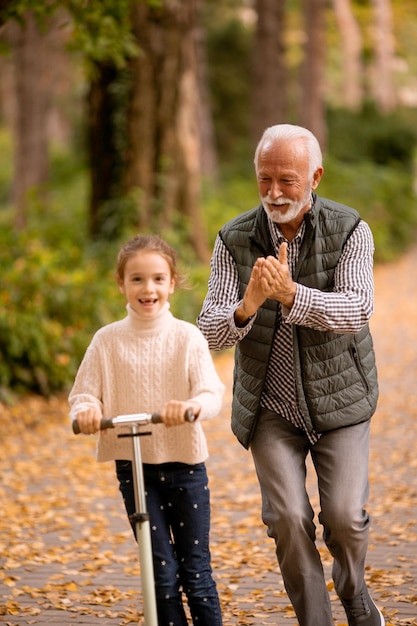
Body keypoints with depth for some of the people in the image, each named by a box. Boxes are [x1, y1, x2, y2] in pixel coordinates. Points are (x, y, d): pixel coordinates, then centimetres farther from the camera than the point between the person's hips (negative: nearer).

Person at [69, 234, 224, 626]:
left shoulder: (187, 337, -3)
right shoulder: (107, 341, -1)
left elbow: (212, 394, -13)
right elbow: (83, 394, 0)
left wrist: (193, 405, -35)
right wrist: (85, 411, -23)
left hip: (185, 463, 0)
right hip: (133, 464, 1)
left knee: (196, 569, 4)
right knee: (162, 571, 2)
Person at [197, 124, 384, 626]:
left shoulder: (350, 231, -10)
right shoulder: (234, 240, -7)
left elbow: (356, 310, -24)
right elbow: (211, 331, -12)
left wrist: (291, 294, -41)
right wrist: (246, 306, -35)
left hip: (339, 401, -1)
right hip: (271, 409, 1)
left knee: (345, 515, -9)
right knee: (288, 518, -10)